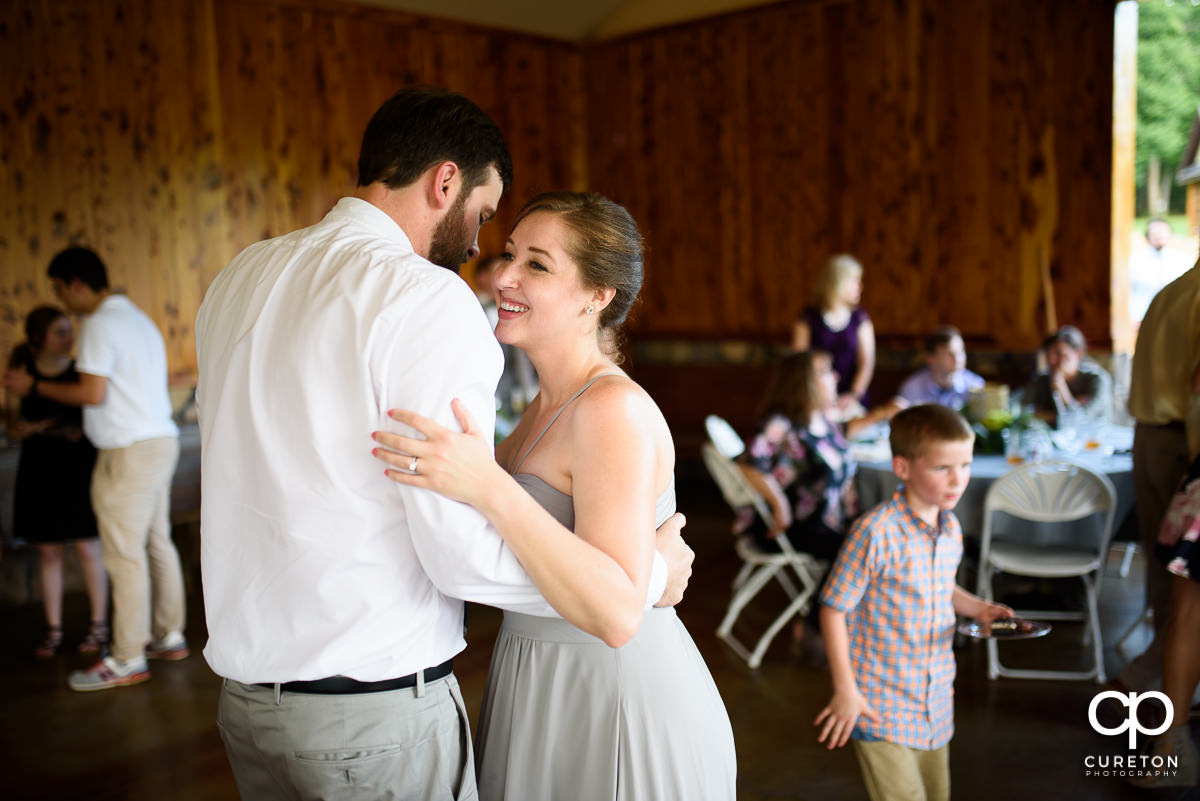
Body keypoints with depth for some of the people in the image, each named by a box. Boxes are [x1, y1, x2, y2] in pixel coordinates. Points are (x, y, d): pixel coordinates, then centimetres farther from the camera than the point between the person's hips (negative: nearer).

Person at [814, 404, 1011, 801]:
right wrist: (845, 690, -16)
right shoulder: (876, 532, -22)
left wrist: (977, 607, 0)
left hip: (935, 703, 7)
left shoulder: (951, 528, 1)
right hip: (880, 704, -7)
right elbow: (834, 609, -16)